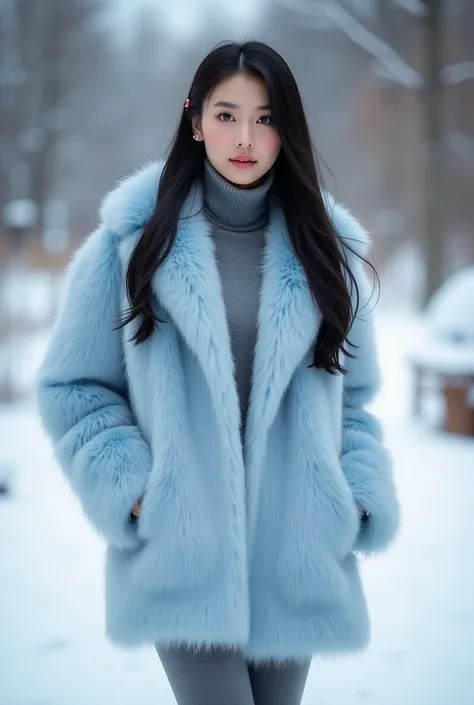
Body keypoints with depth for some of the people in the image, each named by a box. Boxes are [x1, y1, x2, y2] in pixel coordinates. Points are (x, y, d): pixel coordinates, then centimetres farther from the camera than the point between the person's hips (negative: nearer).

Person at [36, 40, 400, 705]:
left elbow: (353, 396, 14)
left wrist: (359, 498, -2)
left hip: (295, 557, 3)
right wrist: (128, 488, -11)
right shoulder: (135, 239, 0)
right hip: (183, 552, -3)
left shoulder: (325, 249, 9)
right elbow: (71, 387, 3)